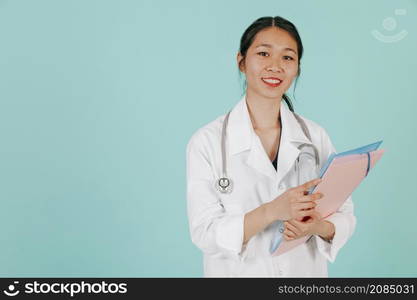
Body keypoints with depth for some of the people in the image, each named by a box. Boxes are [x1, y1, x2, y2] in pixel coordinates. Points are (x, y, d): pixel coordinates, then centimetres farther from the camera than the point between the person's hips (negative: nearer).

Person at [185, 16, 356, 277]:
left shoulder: (316, 137, -6)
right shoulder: (207, 142, -15)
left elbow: (345, 217, -2)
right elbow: (205, 234, -18)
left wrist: (319, 226, -23)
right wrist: (272, 211, -31)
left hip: (306, 271, 3)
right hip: (238, 272, -2)